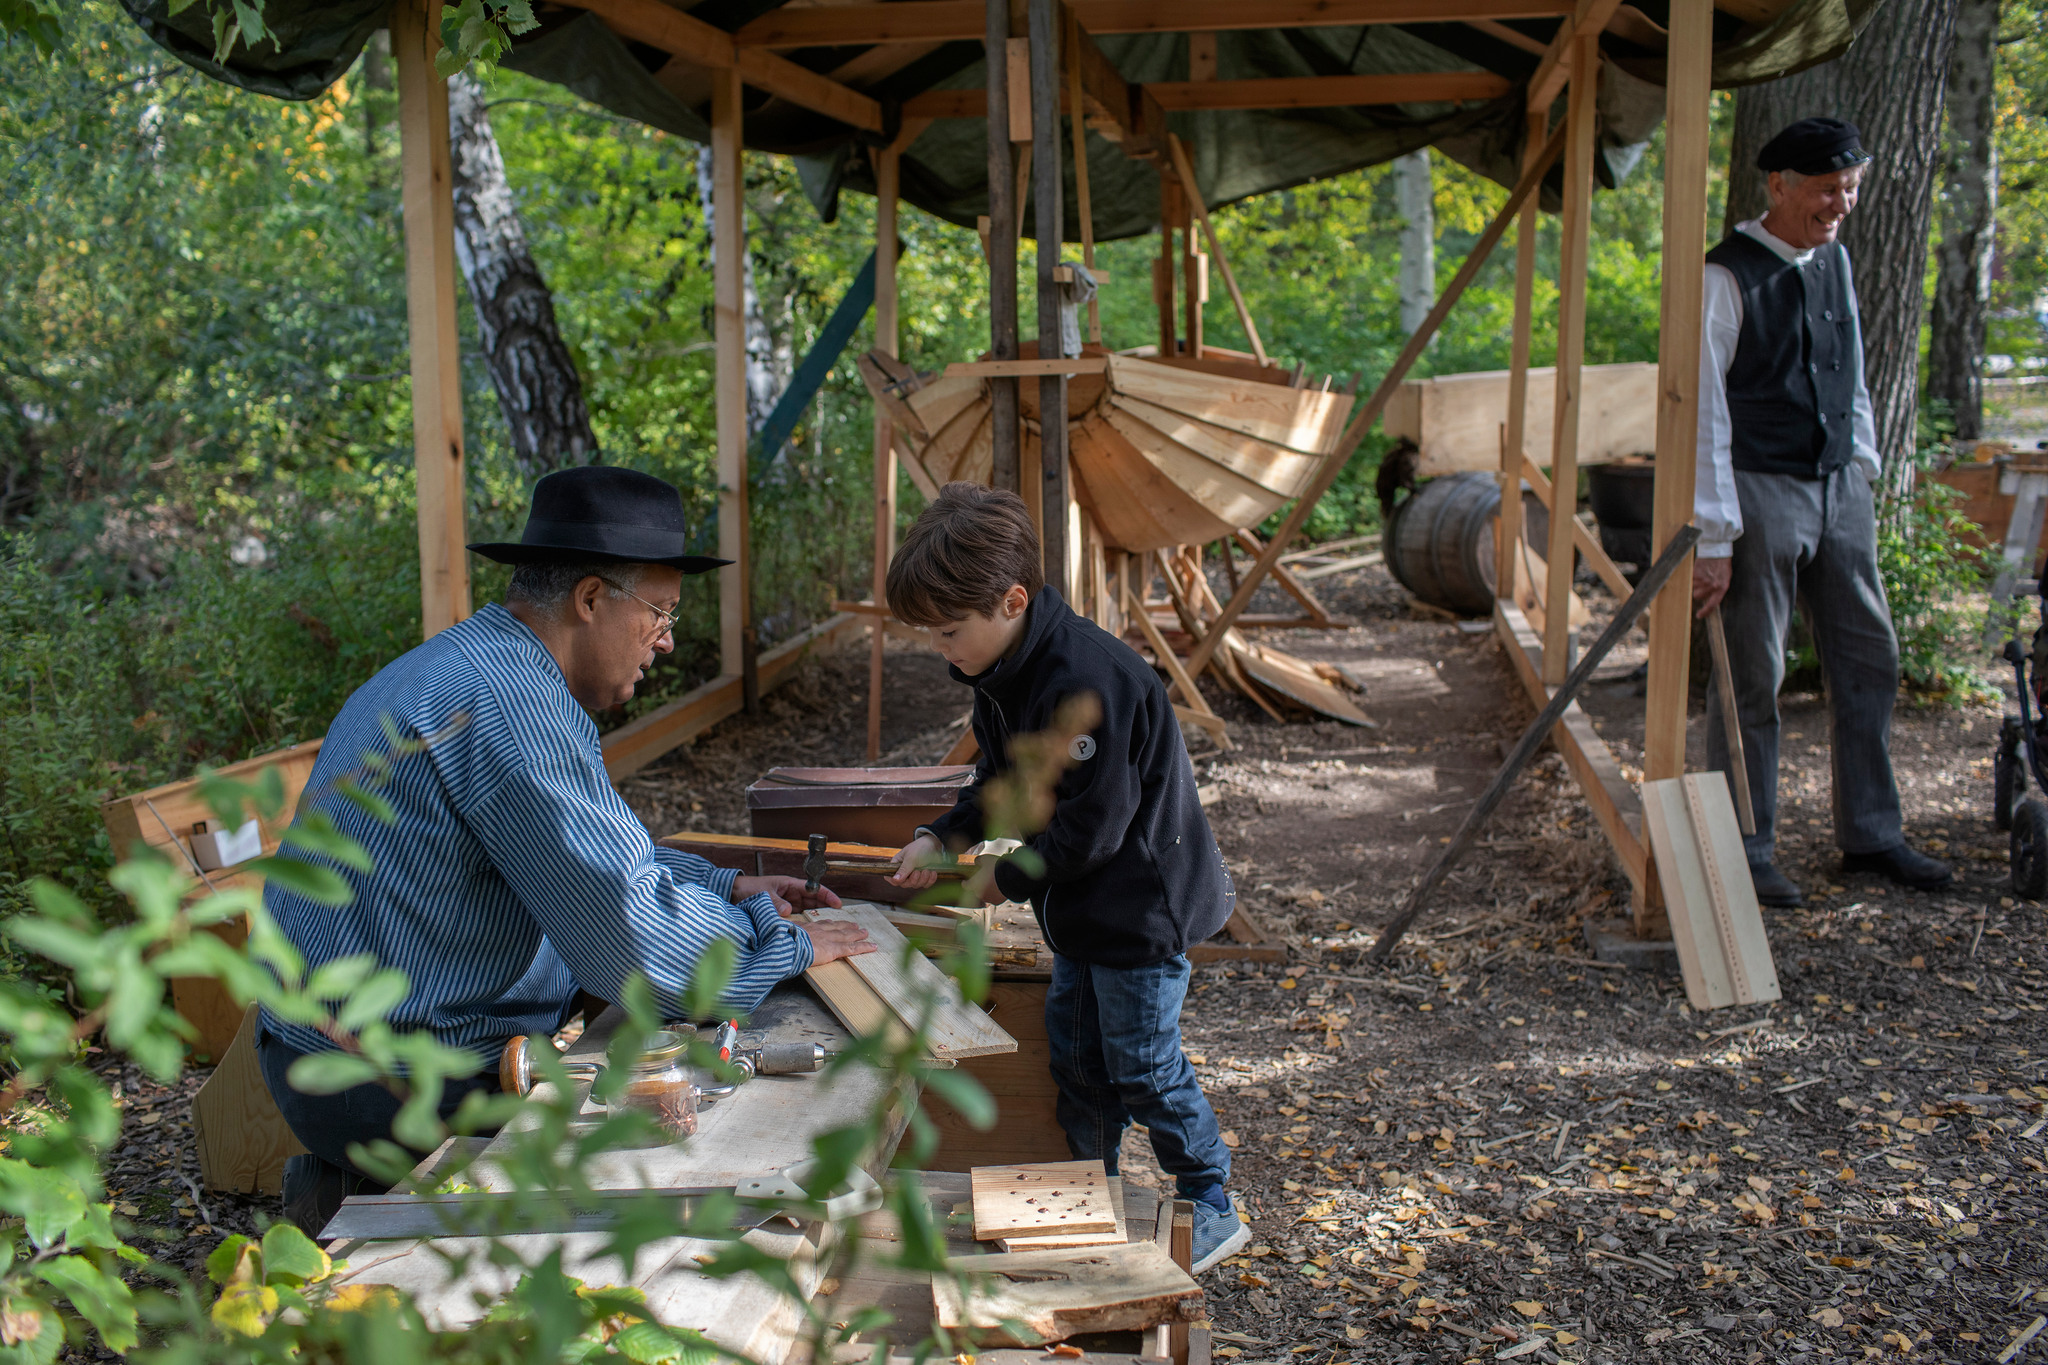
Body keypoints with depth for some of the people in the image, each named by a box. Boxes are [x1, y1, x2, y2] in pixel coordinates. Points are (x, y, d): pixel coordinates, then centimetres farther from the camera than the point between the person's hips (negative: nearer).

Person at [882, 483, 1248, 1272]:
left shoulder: (1085, 682, -31)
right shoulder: (1002, 674, 0)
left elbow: (1092, 826, -27)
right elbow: (1001, 777, 15)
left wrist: (1008, 881, -14)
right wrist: (943, 839, 0)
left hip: (1143, 906, -10)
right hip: (1084, 908, 10)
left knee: (1142, 1066, 3)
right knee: (1075, 1053, 18)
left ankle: (1211, 1208, 22)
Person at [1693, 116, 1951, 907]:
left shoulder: (1834, 262, 11)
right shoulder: (1728, 277, -12)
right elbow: (1701, 409, -15)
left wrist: (1863, 469, 15)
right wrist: (1713, 537, -18)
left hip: (1839, 489, 8)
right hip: (1762, 491, -8)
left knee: (1869, 662, 11)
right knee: (1752, 678, -2)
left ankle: (1869, 835, 23)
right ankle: (1744, 854, 10)